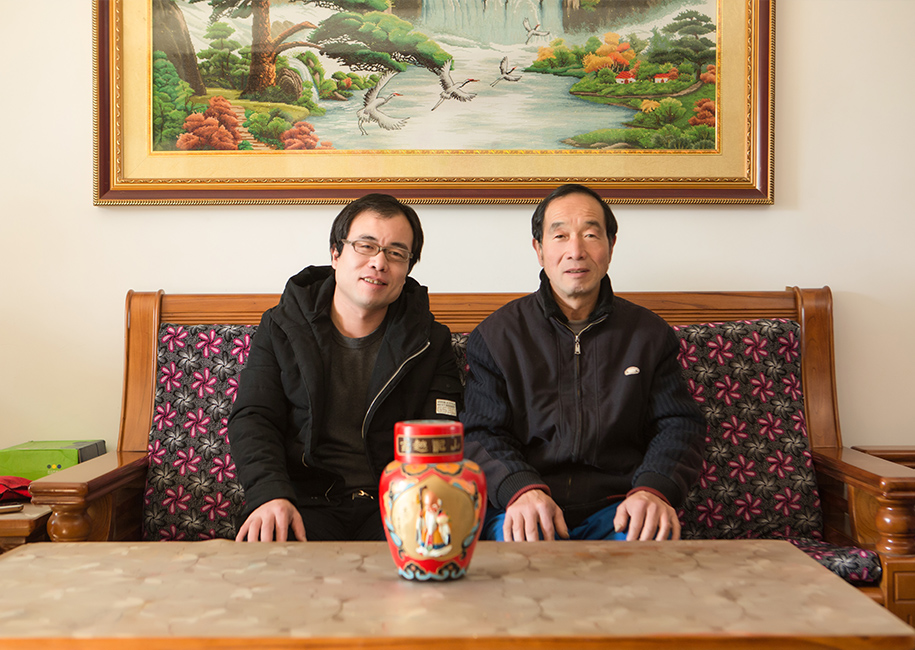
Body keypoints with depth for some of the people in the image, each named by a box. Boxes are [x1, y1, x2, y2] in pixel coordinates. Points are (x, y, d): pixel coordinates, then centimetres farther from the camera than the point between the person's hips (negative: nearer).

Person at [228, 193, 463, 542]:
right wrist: (271, 494, -17)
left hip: (395, 504, 1)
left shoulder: (432, 342, 9)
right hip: (305, 498, -1)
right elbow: (252, 419, 3)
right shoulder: (280, 327, 10)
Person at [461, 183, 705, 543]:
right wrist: (521, 489, -18)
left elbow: (678, 426, 10)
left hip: (616, 507, 3)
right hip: (518, 505, -3)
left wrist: (653, 489, -12)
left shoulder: (651, 334, 15)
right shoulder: (495, 335, 10)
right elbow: (480, 433, 4)